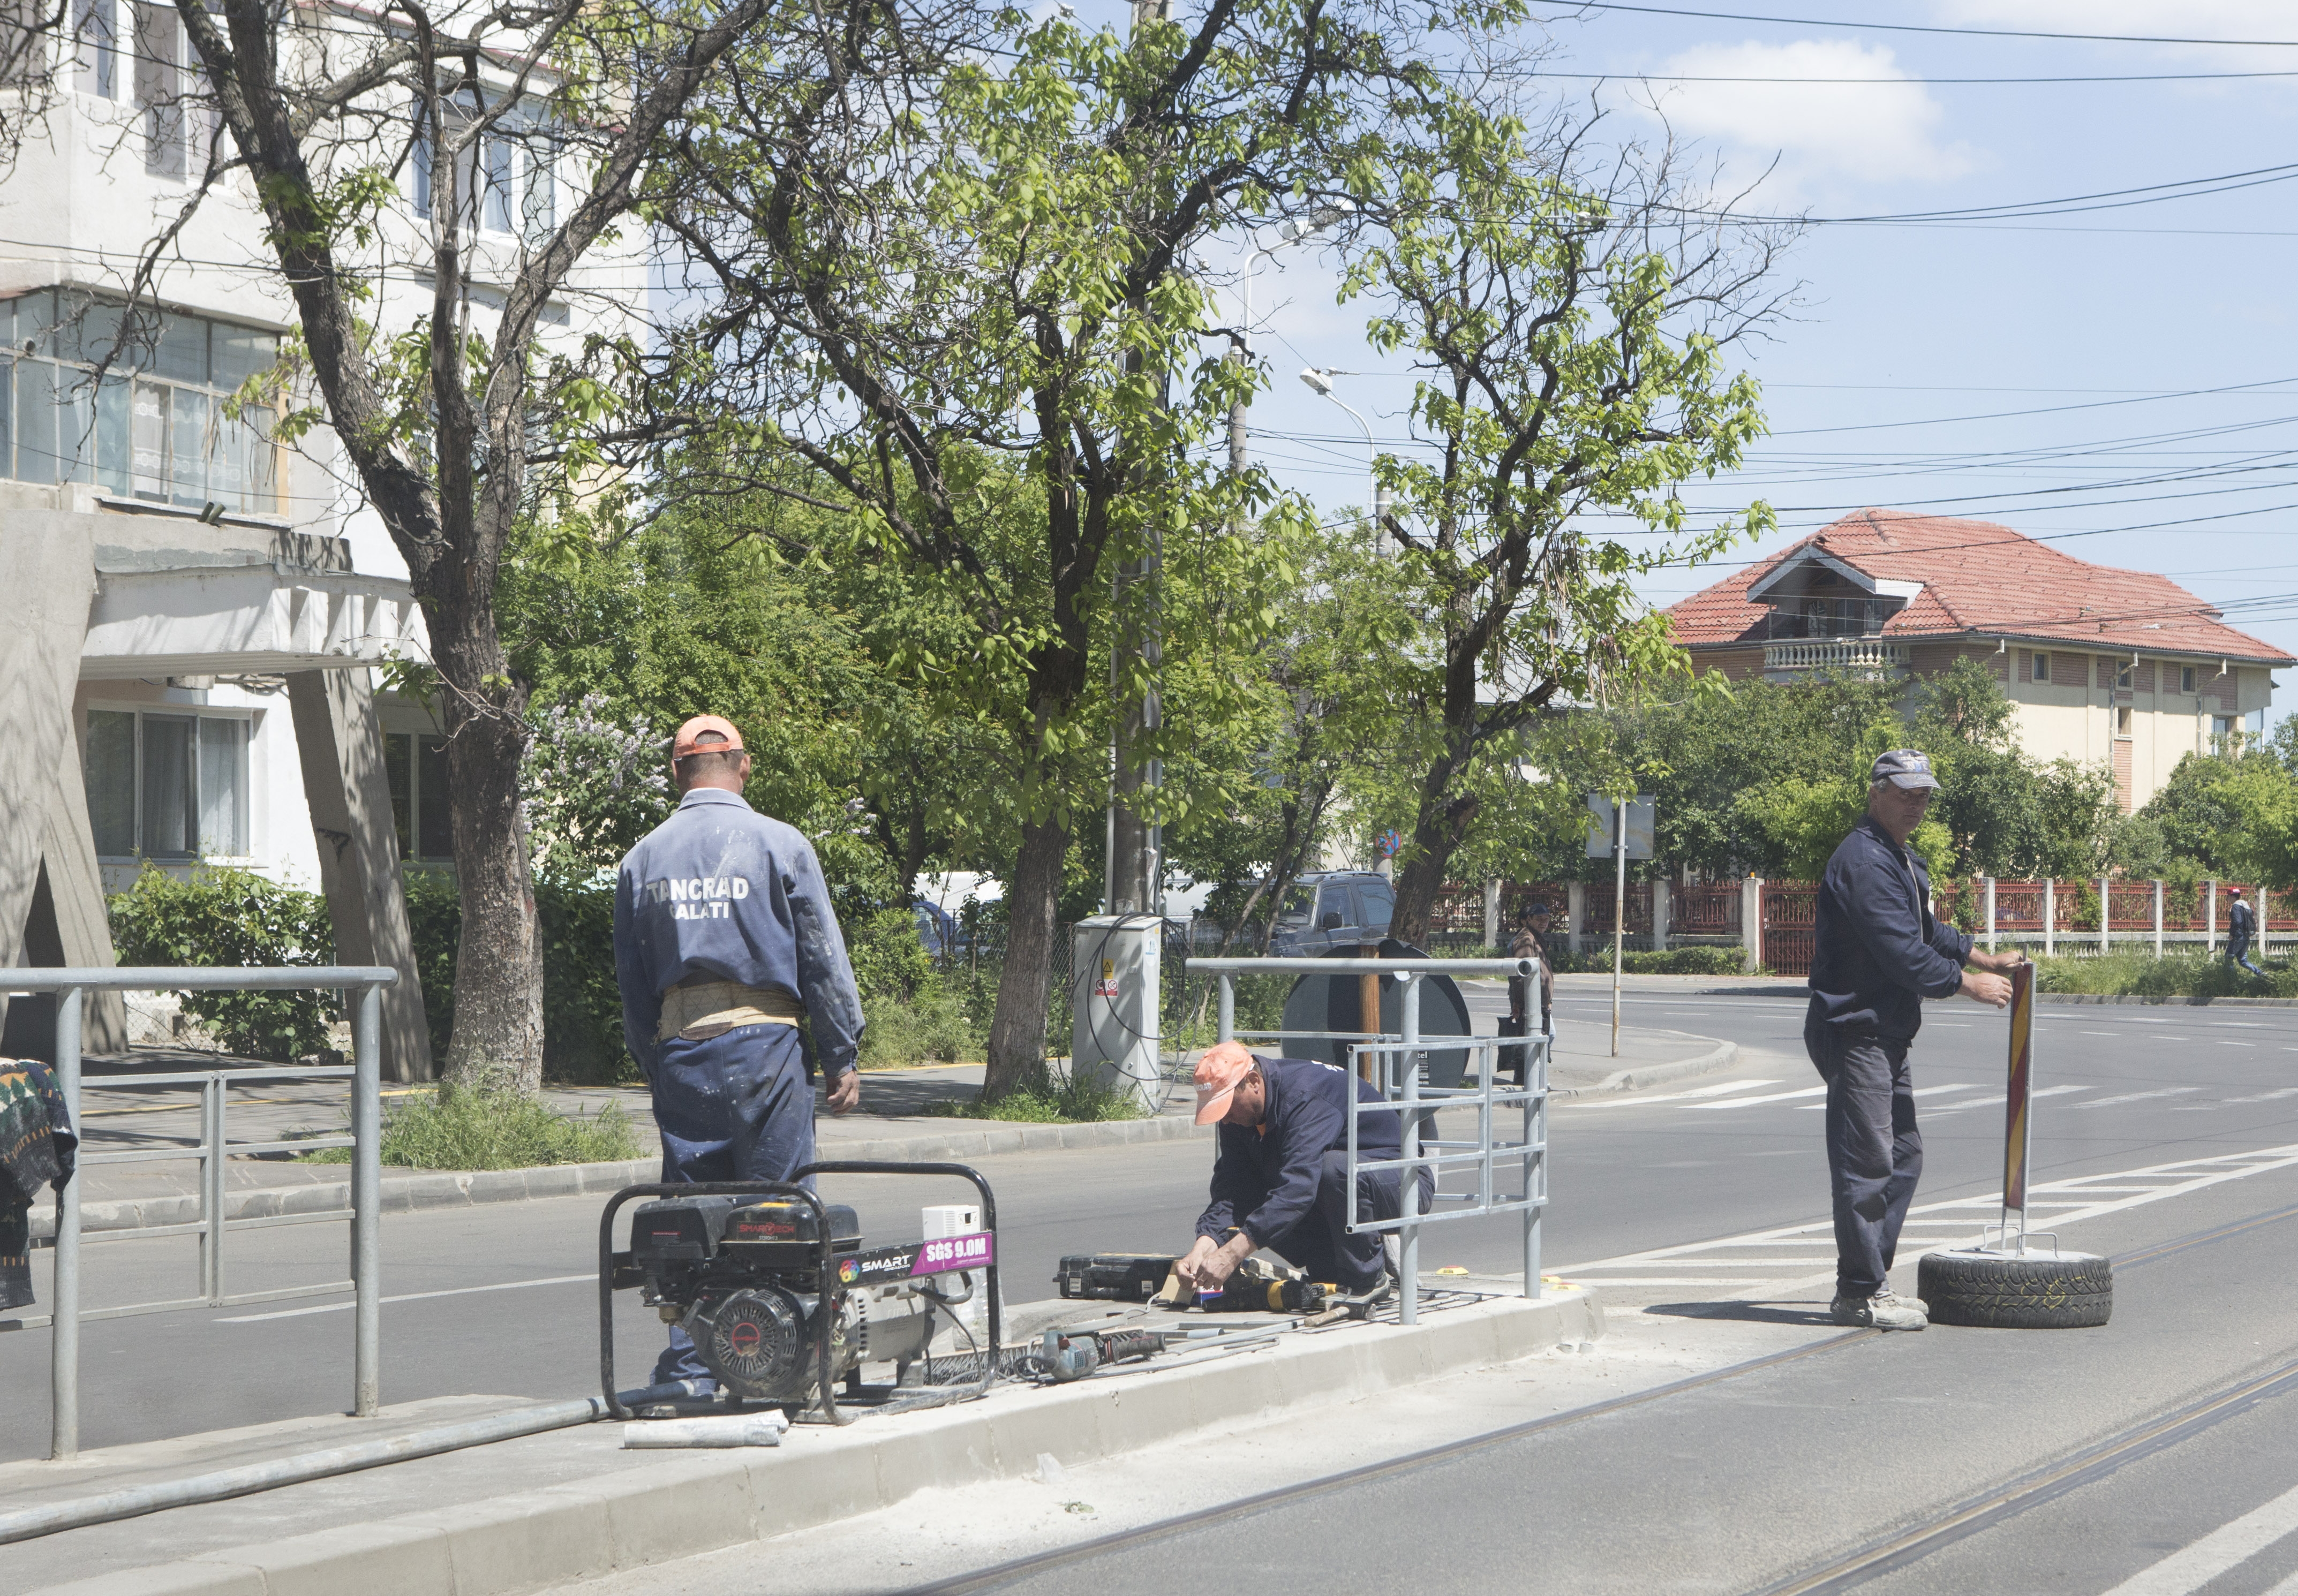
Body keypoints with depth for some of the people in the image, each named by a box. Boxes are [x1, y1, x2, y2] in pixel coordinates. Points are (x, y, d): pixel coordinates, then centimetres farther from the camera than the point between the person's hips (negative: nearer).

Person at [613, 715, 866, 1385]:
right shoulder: (780, 845, -2)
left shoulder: (642, 859, 9)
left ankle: (687, 1366, 4)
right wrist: (842, 1057, 6)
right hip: (763, 1043, -3)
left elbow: (630, 982, 13)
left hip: (678, 1052, 4)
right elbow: (824, 960, -1)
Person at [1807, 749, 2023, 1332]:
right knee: (1866, 1163, -9)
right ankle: (1860, 1294, -6)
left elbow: (1925, 932, 30)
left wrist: (1984, 959, 21)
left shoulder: (1902, 862, 18)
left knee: (1903, 1154, 14)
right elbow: (1902, 954, -21)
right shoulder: (1863, 862, -17)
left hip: (1886, 1036, 11)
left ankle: (1869, 1280, 20)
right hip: (1853, 1034, -11)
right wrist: (1968, 984, -12)